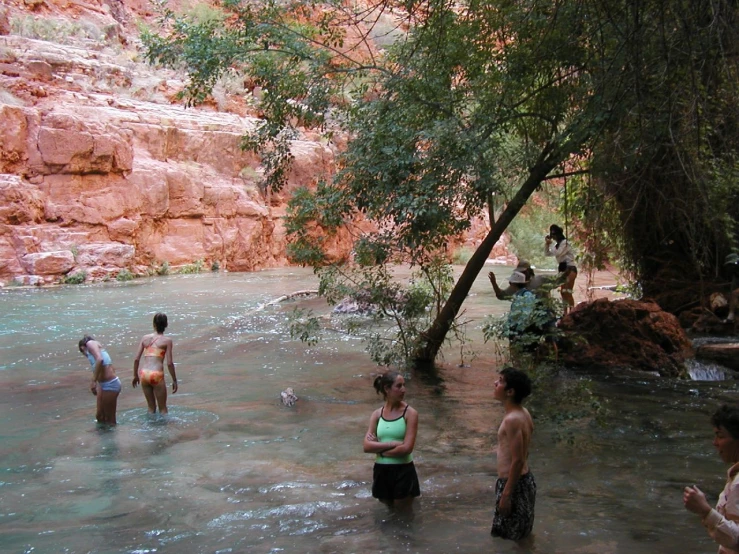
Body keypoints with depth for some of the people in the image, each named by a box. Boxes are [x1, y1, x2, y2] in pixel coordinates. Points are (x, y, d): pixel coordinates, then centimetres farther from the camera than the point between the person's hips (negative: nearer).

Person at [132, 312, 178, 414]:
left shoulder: (145, 338, 11)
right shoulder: (167, 340, 1)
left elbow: (136, 359, 8)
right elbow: (169, 363, -4)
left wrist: (135, 375, 21)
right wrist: (174, 380, 5)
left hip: (143, 374, 4)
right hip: (156, 375, -4)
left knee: (151, 407, 19)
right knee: (163, 408, 10)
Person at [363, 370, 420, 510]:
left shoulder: (410, 413, -9)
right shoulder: (377, 414, 2)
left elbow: (407, 448, -18)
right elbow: (367, 446, -7)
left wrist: (378, 448, -9)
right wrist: (392, 444, -18)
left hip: (403, 471, -4)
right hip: (381, 471, 4)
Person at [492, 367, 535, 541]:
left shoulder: (512, 419, -24)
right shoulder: (522, 413, 6)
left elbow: (518, 461, -25)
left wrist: (506, 495, -20)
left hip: (514, 484, -9)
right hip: (524, 480, 9)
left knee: (507, 541, 4)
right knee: (519, 537, 21)